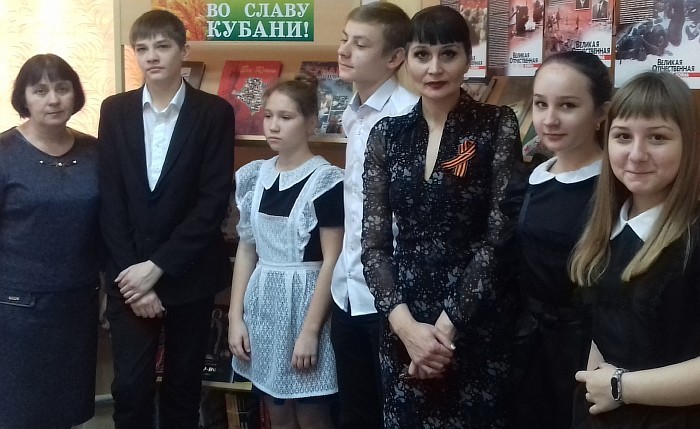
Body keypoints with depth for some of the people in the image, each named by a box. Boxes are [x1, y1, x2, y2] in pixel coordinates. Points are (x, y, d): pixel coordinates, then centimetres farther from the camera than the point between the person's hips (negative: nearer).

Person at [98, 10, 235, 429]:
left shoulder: (215, 112, -4)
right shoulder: (115, 110, 4)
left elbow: (214, 201, -10)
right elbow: (110, 200, 0)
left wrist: (158, 266, -14)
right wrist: (132, 270, -9)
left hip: (189, 275, -1)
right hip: (129, 273, 2)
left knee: (184, 386, 10)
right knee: (130, 387, 3)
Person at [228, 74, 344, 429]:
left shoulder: (326, 180, -11)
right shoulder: (253, 176, 6)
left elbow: (331, 262, -12)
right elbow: (246, 251, 9)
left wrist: (310, 331, -15)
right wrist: (235, 316, 3)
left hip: (305, 301, -5)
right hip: (263, 302, 5)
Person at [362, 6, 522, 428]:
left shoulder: (497, 126, -4)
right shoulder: (388, 134, 5)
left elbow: (498, 237, -9)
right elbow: (374, 242, 1)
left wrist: (448, 324, -14)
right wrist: (405, 324, -12)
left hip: (477, 322, -3)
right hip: (403, 323, 3)